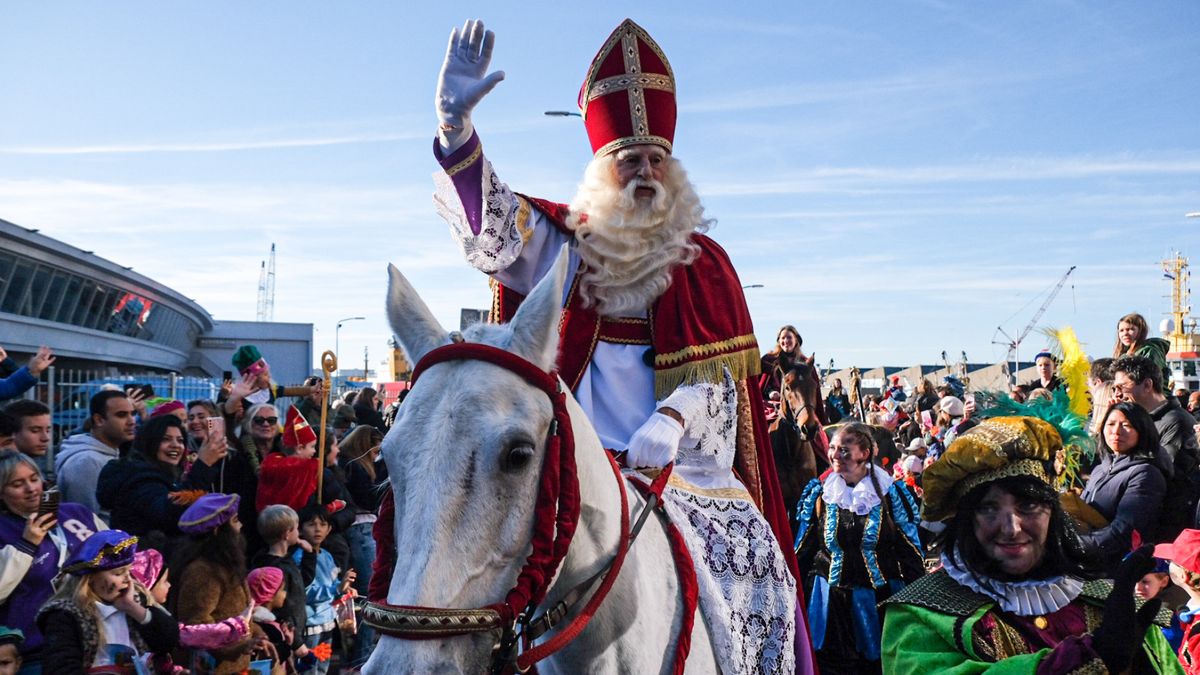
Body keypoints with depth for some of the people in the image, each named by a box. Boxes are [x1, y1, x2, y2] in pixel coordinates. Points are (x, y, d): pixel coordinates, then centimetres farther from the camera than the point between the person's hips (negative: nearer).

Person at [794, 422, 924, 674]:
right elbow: (803, 547, 8)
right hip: (830, 601, 1)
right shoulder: (819, 492, 0)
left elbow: (910, 548, 0)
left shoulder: (889, 492, -5)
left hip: (881, 597, -1)